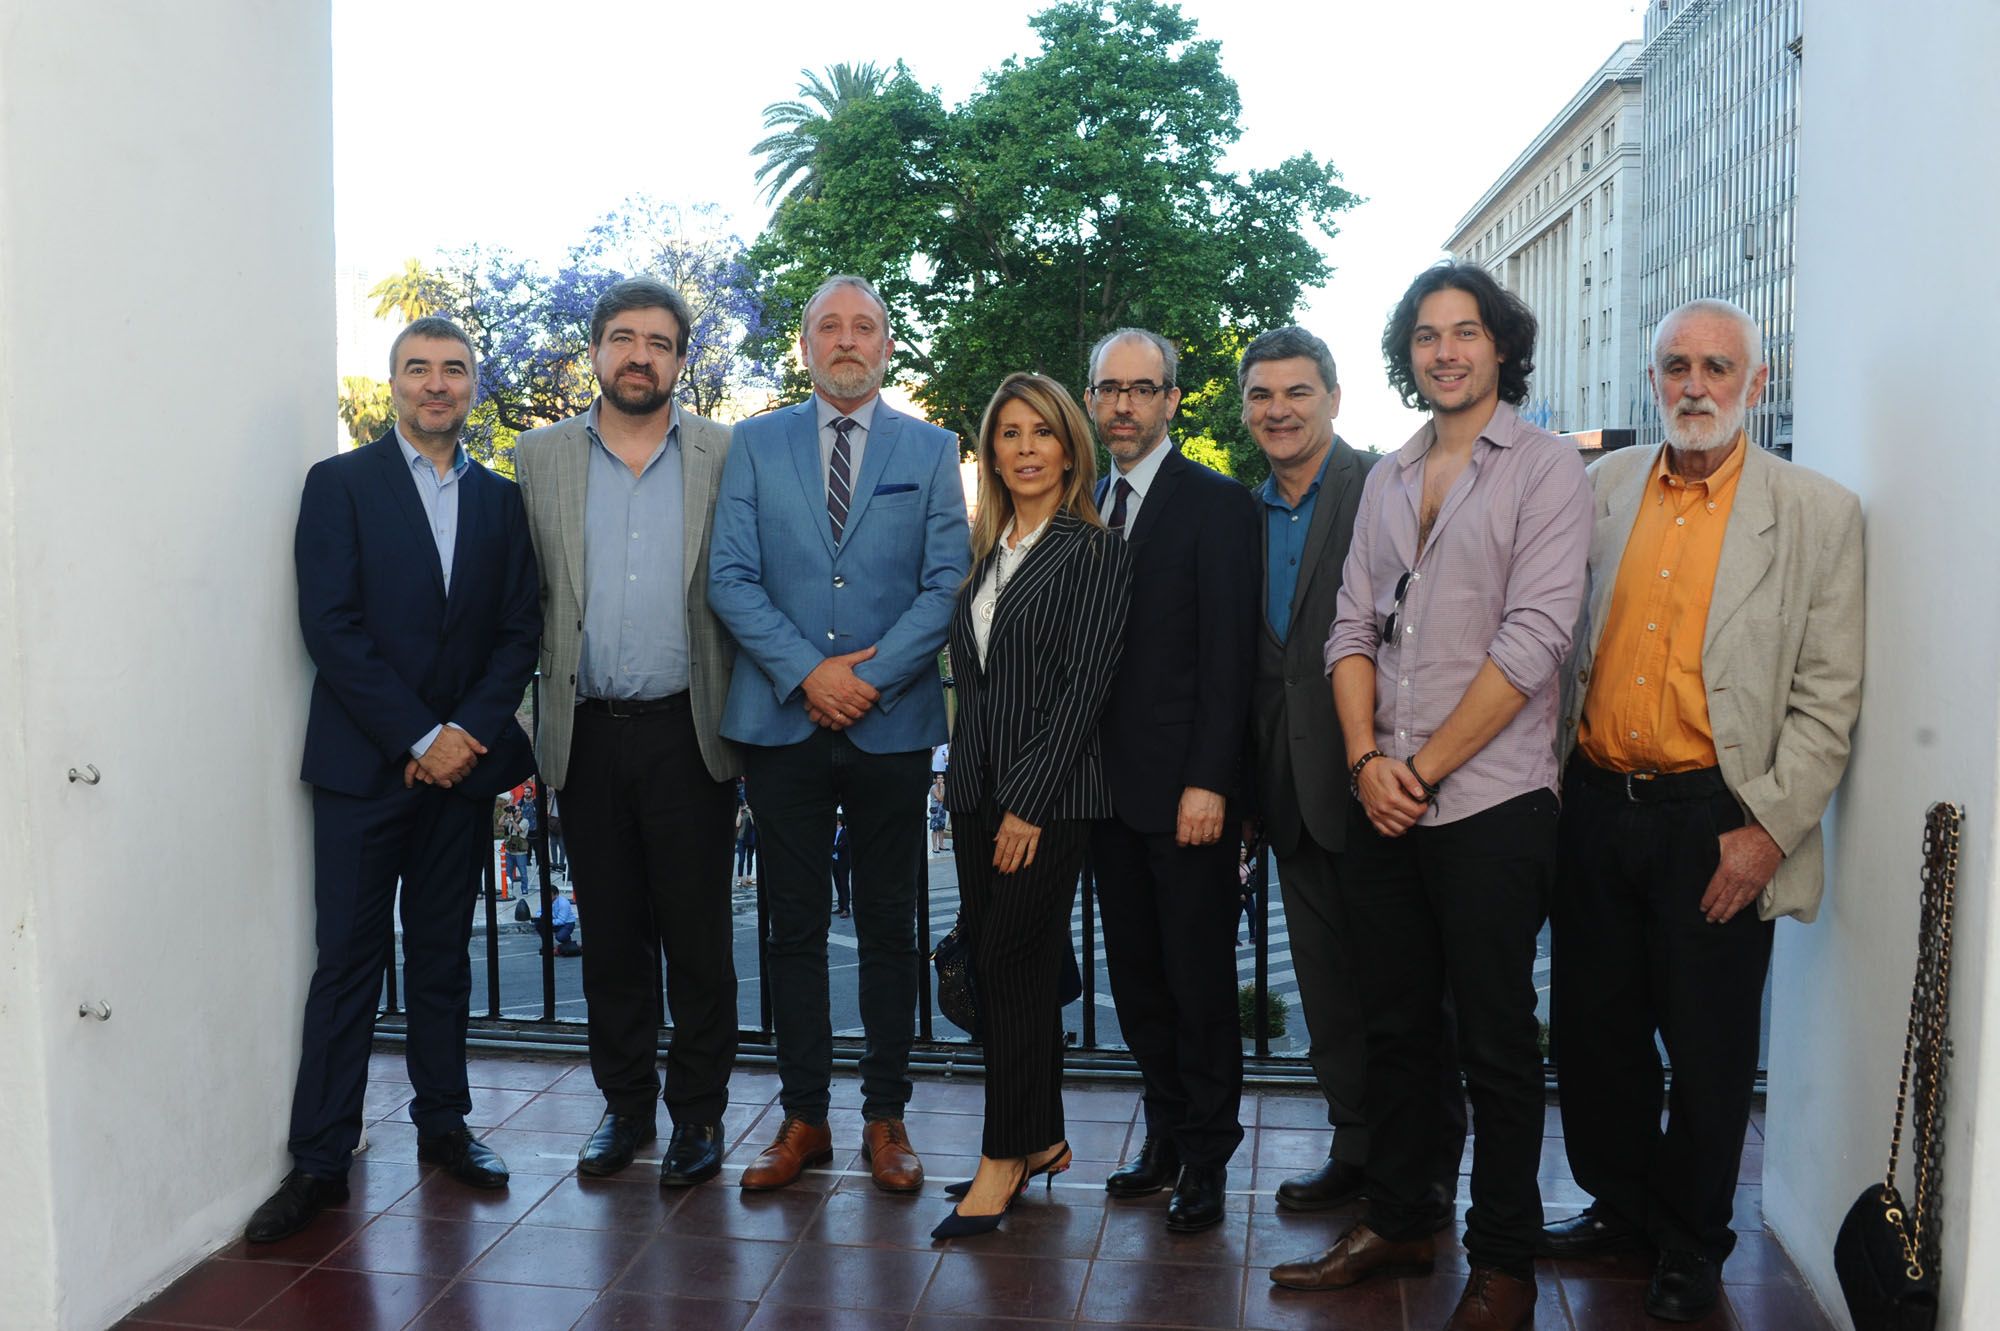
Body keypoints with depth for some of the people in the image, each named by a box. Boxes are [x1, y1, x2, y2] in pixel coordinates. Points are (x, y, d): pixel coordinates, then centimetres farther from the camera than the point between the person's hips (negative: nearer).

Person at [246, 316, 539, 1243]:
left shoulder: (501, 500, 11)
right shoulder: (339, 484, 1)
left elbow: (519, 632, 6)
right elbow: (331, 627, -8)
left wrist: (470, 732, -8)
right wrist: (419, 737, -13)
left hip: (462, 760, 3)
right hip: (363, 763, -3)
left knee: (443, 954, 12)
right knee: (347, 961, -1)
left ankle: (443, 1124, 23)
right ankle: (319, 1161, 6)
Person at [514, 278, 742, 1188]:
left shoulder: (726, 457, 3)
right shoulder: (540, 459, 7)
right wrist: (538, 711, 3)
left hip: (687, 732, -2)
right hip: (588, 735, 2)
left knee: (698, 935, 4)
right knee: (610, 934, 12)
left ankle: (698, 1112, 19)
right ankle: (625, 1104, 27)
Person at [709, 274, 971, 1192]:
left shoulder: (930, 450, 7)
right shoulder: (754, 445, 8)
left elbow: (946, 584, -1)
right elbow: (731, 577, 0)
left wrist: (871, 676, -12)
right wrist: (804, 671, -12)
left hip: (891, 724, 0)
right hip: (782, 720, 1)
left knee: (889, 925, 7)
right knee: (794, 924, 7)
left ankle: (885, 1117, 19)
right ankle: (803, 1116, 18)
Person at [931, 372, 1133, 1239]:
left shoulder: (1094, 552, -6)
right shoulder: (986, 552, 14)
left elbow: (1084, 685, -12)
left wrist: (1029, 801, -15)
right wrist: (962, 776, 9)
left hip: (1049, 793, -7)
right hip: (977, 789, 7)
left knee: (1012, 965, -5)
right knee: (995, 964, 9)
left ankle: (1007, 1154, 9)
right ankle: (1043, 1136, 23)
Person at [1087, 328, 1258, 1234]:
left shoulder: (1217, 504, -6)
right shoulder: (1083, 506, 13)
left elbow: (1228, 655, -11)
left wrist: (1209, 782, -17)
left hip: (1184, 790, -6)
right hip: (1108, 784, 6)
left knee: (1200, 979, 4)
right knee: (1136, 975, 13)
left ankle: (1206, 1157, 18)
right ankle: (1166, 1135, 27)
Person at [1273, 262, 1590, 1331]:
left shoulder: (1546, 469, -4)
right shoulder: (1387, 478, 14)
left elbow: (1532, 640, -13)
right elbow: (1353, 627, 10)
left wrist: (1426, 765, -13)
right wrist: (1367, 758, -5)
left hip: (1490, 802, -5)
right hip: (1382, 803, 5)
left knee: (1495, 1042, 5)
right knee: (1396, 1026, 14)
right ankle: (1397, 1222, 30)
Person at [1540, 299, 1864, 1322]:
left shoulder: (1818, 514, -2)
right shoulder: (1603, 487, 7)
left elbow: (1827, 697, -5)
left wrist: (1767, 830, -11)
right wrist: (1552, 773, 3)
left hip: (1713, 820, -3)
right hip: (1596, 804, 3)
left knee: (1708, 1048, 9)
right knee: (1592, 1029, 14)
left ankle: (1692, 1246, 29)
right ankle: (1622, 1205, 36)